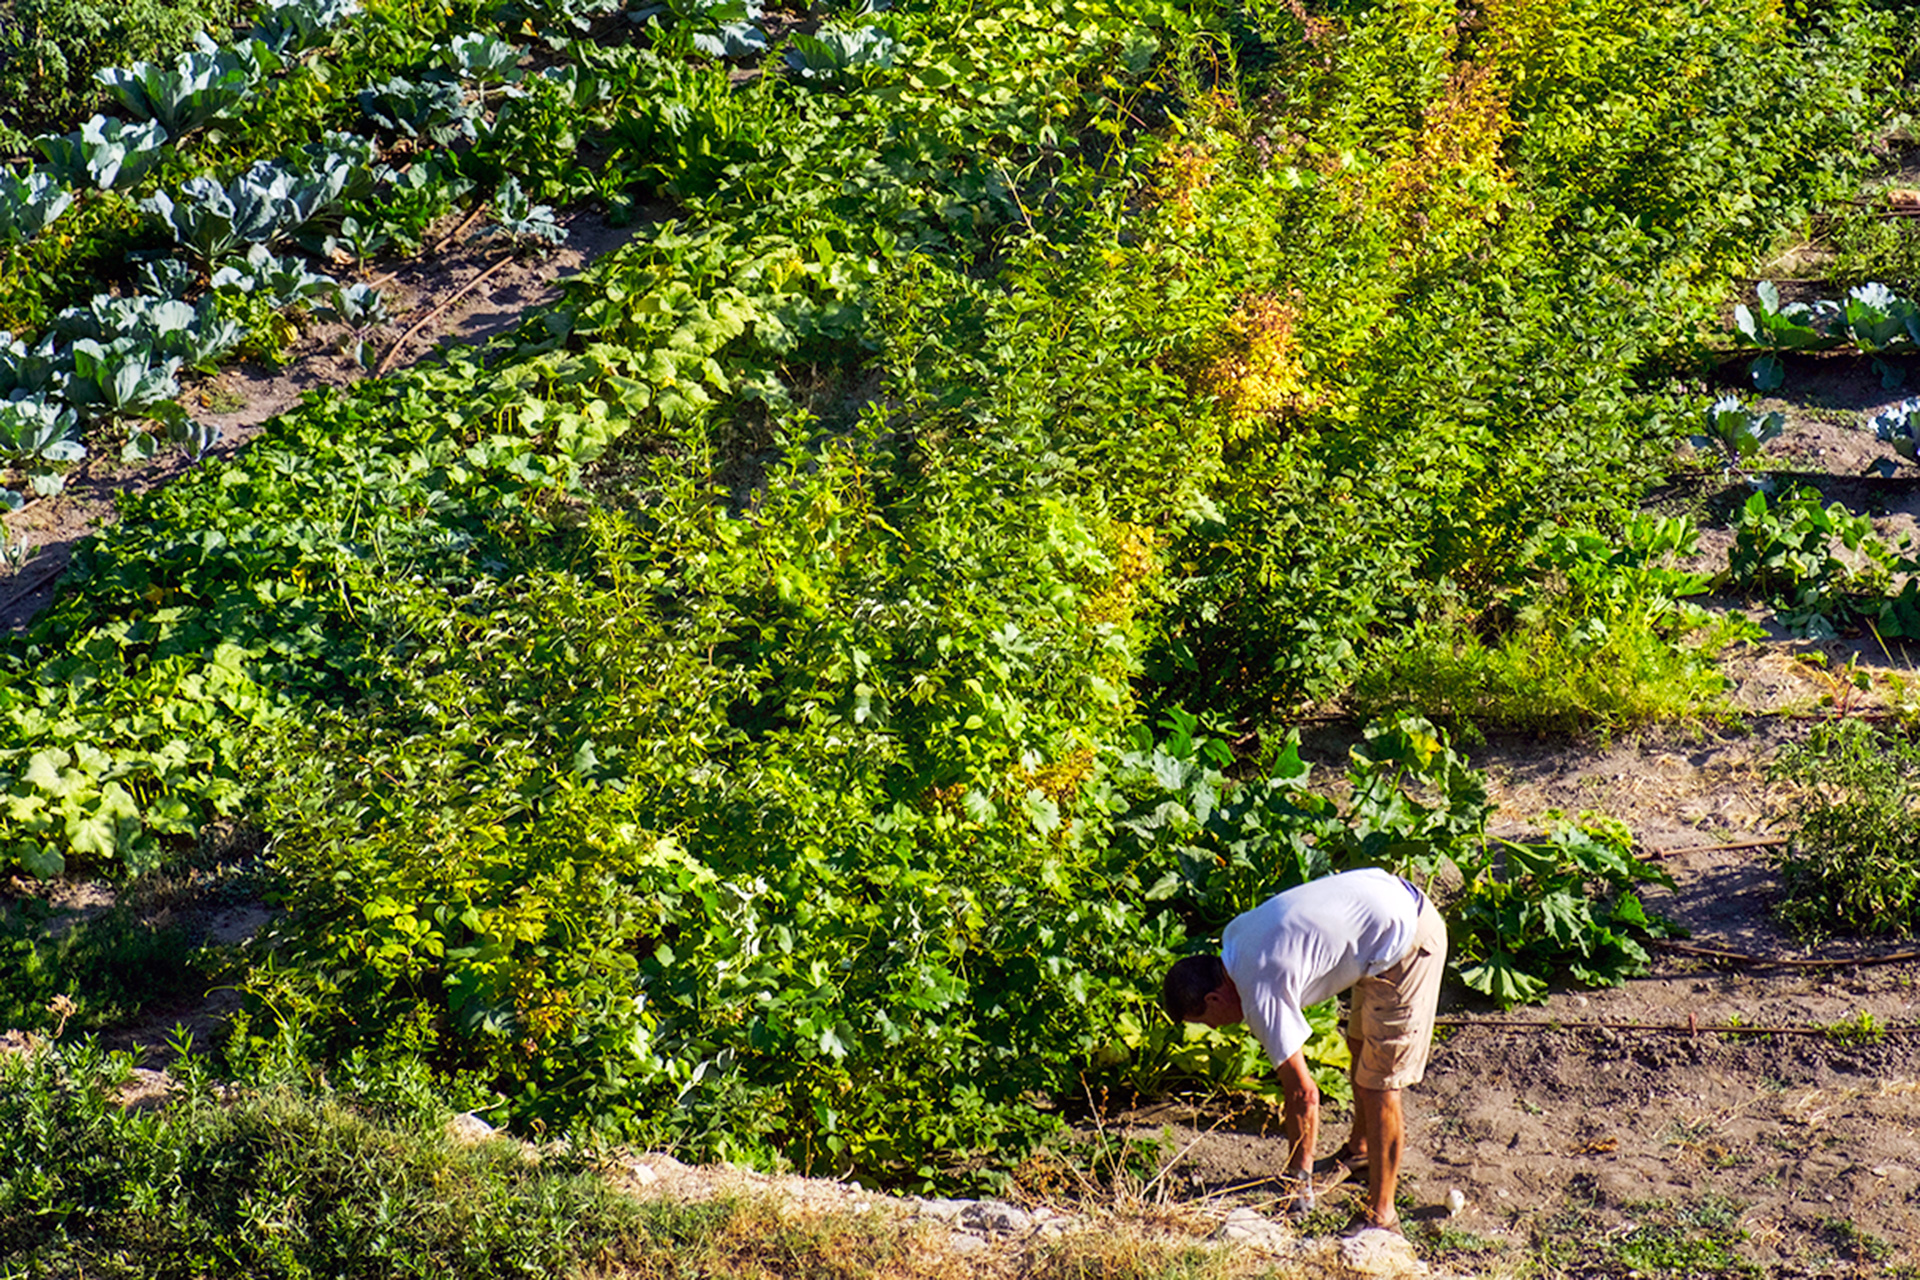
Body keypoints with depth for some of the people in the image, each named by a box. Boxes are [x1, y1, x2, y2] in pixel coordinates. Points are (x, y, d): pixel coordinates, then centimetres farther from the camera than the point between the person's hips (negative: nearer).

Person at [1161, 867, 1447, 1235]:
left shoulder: (1261, 995, -19)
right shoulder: (1235, 935, 6)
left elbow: (1303, 1092, -14)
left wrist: (1297, 1175, -3)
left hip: (1405, 941, -10)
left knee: (1377, 1084, -4)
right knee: (1361, 1043, 27)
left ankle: (1380, 1216, 4)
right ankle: (1361, 1147, 48)